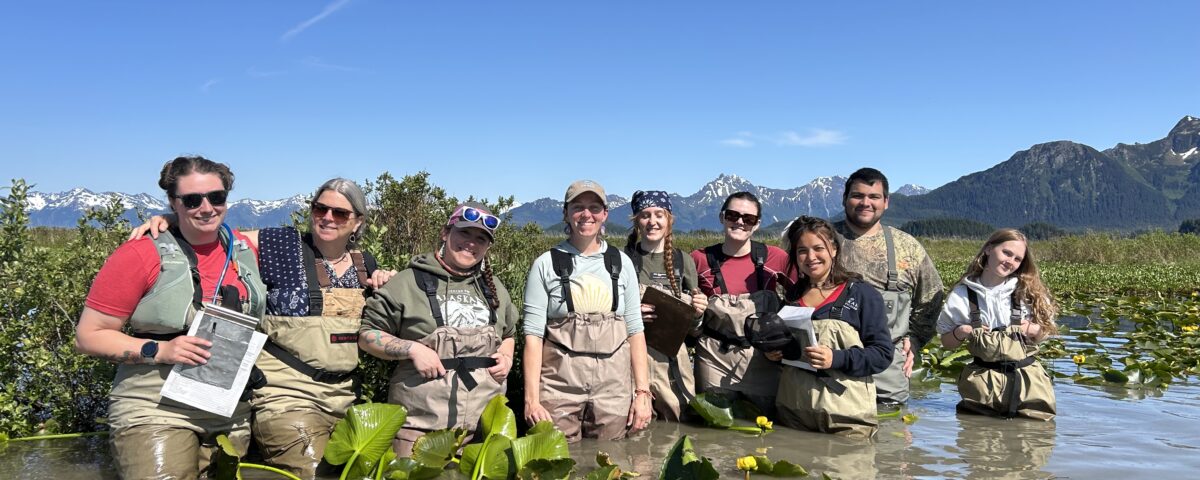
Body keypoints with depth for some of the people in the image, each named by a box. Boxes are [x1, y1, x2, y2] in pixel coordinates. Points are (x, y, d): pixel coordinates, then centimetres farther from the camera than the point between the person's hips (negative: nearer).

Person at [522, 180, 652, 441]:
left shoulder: (621, 263, 8)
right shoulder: (546, 265, 1)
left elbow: (635, 330, 8)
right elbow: (533, 334, -2)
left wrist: (642, 392, 1)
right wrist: (532, 399, -9)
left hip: (613, 386, 2)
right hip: (560, 385, -2)